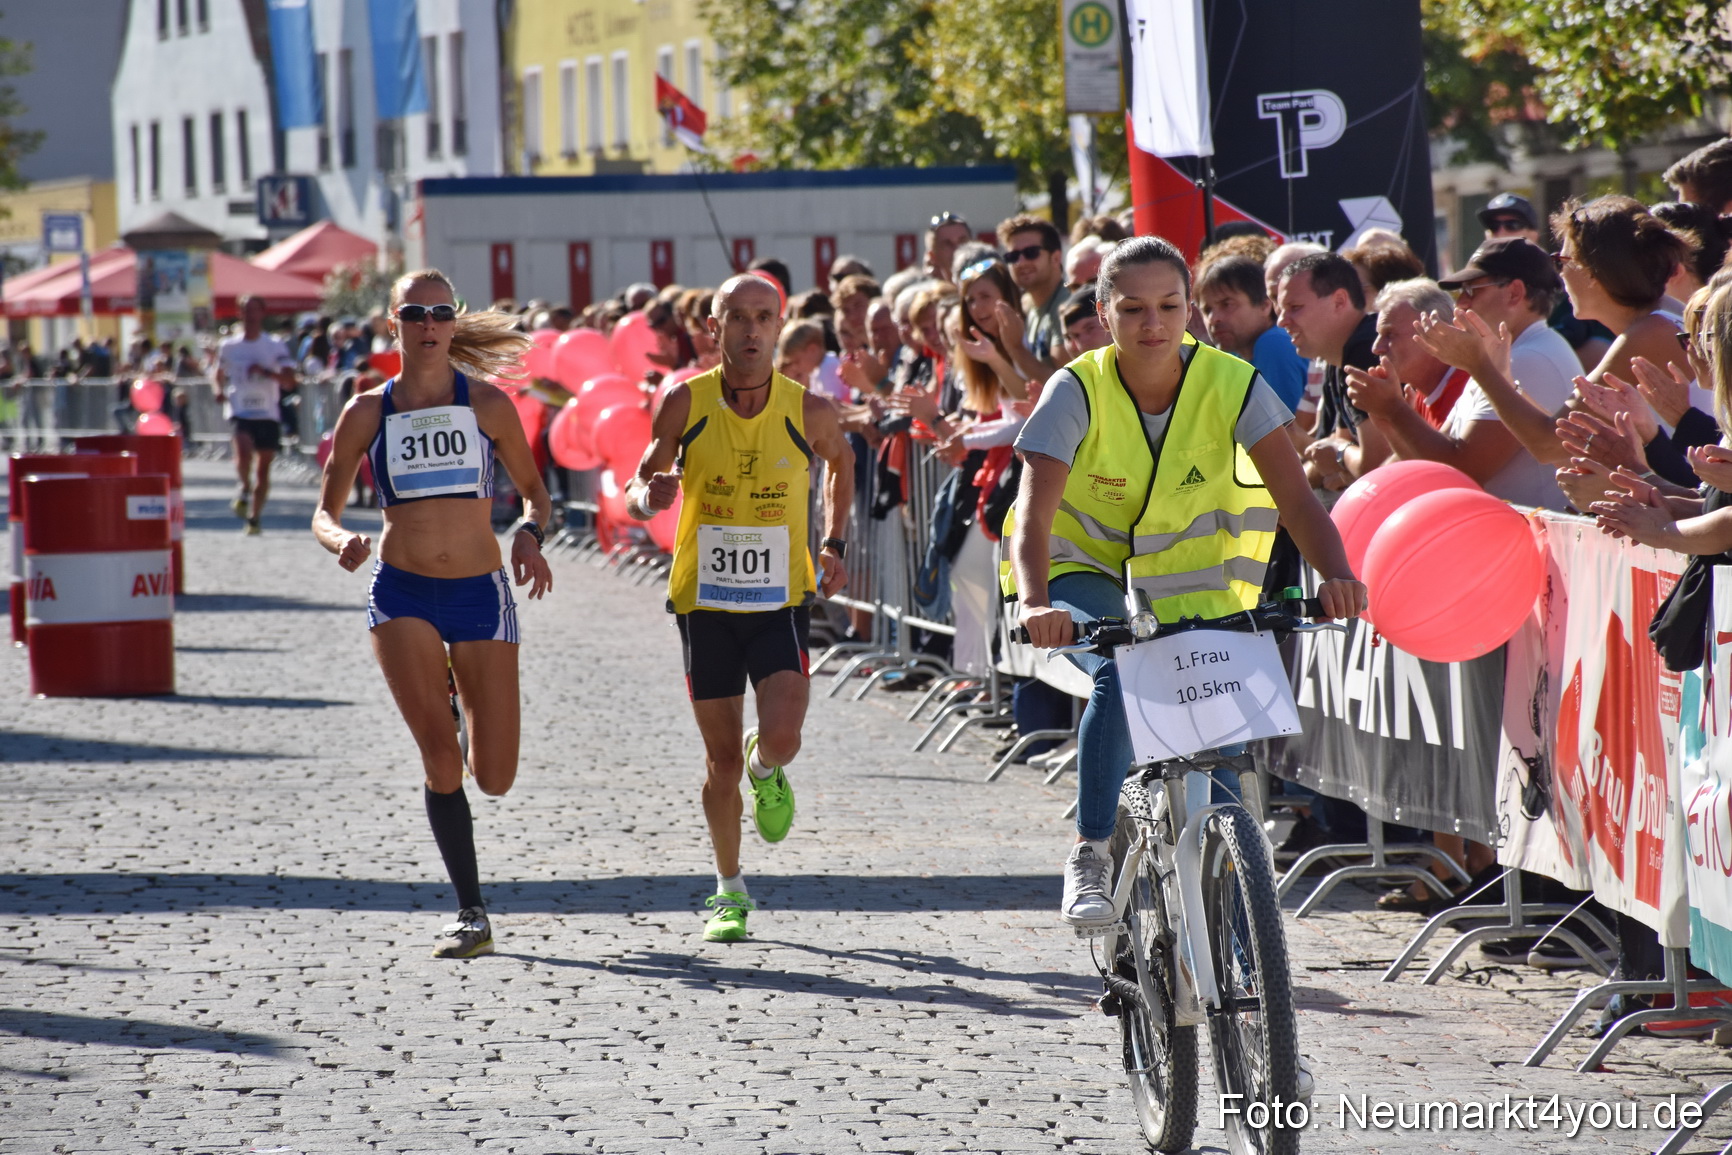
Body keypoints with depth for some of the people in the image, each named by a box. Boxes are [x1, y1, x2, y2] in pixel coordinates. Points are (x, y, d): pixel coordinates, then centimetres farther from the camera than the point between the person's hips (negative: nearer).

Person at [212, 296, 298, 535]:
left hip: (268, 414, 0)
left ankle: (254, 517, 16)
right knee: (244, 450, -28)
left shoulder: (275, 347, 2)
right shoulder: (228, 346, 7)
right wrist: (220, 390, 1)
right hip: (239, 411, 0)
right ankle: (245, 488, -1)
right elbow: (219, 374, 23)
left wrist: (266, 371, -21)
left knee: (263, 469, 3)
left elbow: (289, 381, -5)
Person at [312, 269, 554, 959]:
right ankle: (471, 915, -6)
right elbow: (325, 511, 8)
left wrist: (530, 533, -11)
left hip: (481, 593, 1)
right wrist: (341, 540, -15)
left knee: (494, 777, 0)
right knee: (438, 753, -17)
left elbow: (535, 490, 11)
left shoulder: (487, 405, 2)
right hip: (402, 595, -1)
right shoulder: (367, 413, 3)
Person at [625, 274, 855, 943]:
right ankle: (730, 893, 25)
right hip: (705, 602, 0)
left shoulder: (807, 410, -7)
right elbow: (639, 490, 2)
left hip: (781, 601, 0)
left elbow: (840, 461, 16)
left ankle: (767, 772, 20)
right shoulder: (685, 404, -8)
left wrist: (833, 544, 9)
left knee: (779, 737, -19)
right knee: (722, 760, 5)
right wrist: (648, 497, -22)